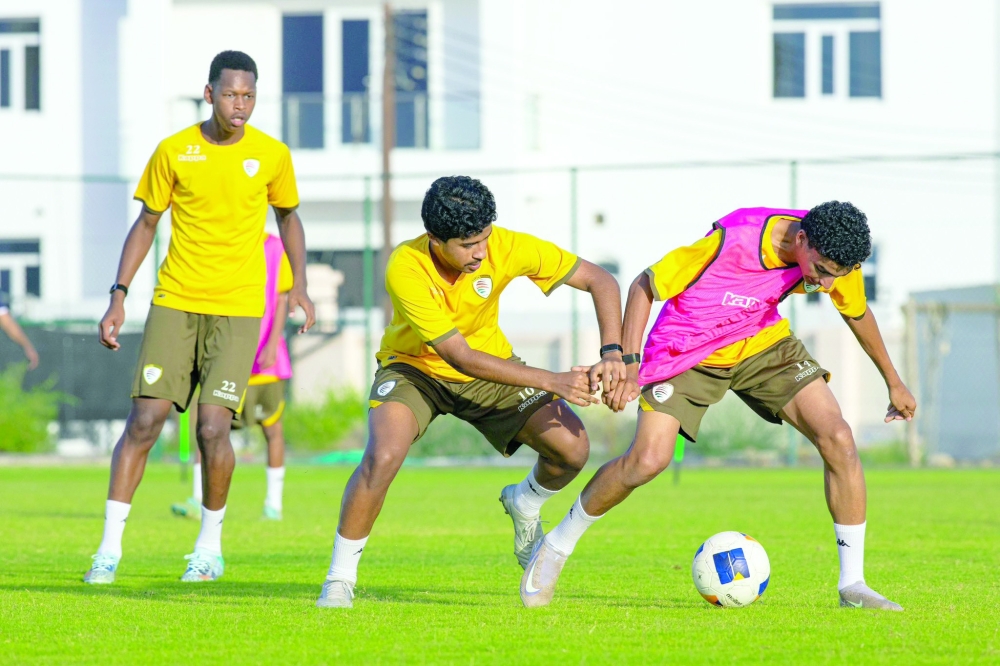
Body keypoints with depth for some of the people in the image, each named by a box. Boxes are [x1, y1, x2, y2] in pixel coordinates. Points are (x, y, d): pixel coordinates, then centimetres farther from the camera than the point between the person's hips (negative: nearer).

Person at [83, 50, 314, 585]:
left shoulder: (272, 156, 1)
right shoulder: (173, 152, 0)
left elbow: (288, 217, 16)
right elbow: (146, 224, 8)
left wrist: (299, 285, 3)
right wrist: (119, 296, 1)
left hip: (238, 308, -1)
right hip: (174, 301, 1)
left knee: (213, 426, -12)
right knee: (144, 420, -7)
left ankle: (210, 545, 9)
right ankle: (110, 547, 0)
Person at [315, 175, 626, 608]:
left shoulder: (506, 248, -26)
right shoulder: (406, 268, -34)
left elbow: (600, 281, -17)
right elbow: (461, 357, -34)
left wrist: (612, 354, -33)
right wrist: (550, 382, -38)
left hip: (491, 367, 3)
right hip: (414, 369, -3)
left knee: (573, 448, -13)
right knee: (383, 455, -31)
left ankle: (524, 505, 22)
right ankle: (340, 578, -12)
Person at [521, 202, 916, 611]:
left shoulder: (834, 257, -17)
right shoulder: (733, 241, -34)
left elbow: (856, 311, 8)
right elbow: (644, 287, -21)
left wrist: (893, 381, 18)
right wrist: (628, 365, -27)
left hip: (763, 343, 5)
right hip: (687, 347, -4)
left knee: (838, 439, -14)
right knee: (648, 460, -22)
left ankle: (852, 584, -3)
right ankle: (556, 547, 3)